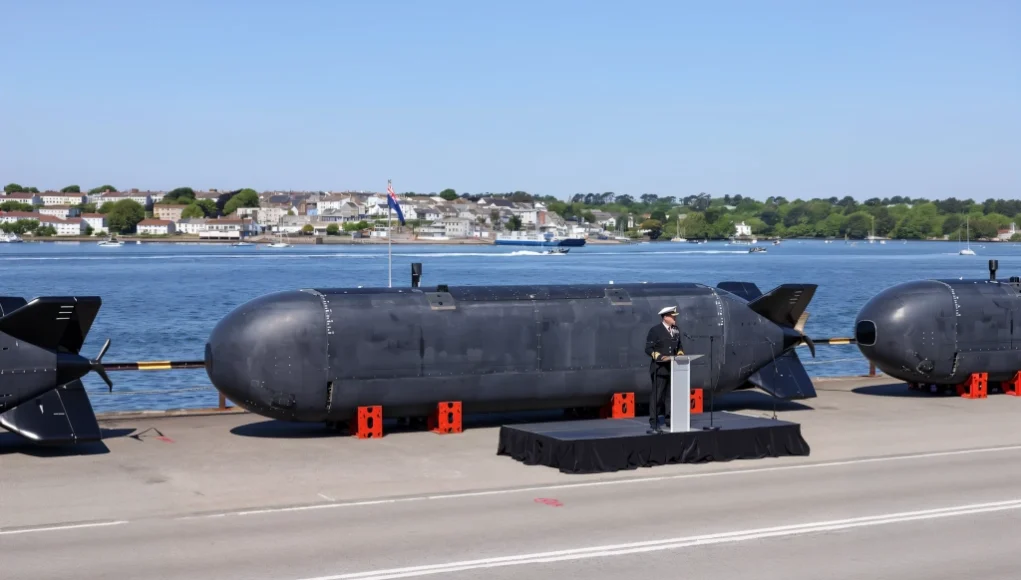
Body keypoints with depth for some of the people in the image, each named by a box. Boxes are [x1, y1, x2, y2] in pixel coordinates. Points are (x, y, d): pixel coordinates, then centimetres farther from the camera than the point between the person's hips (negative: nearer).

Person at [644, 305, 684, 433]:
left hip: (673, 368, 6)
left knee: (671, 394, 10)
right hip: (660, 368, -6)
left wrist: (680, 353, 3)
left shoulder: (676, 330, 13)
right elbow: (648, 349, -9)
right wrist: (660, 357, -21)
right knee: (656, 396, -5)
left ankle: (669, 418, 20)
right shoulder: (655, 330, -5)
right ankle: (653, 423, -3)